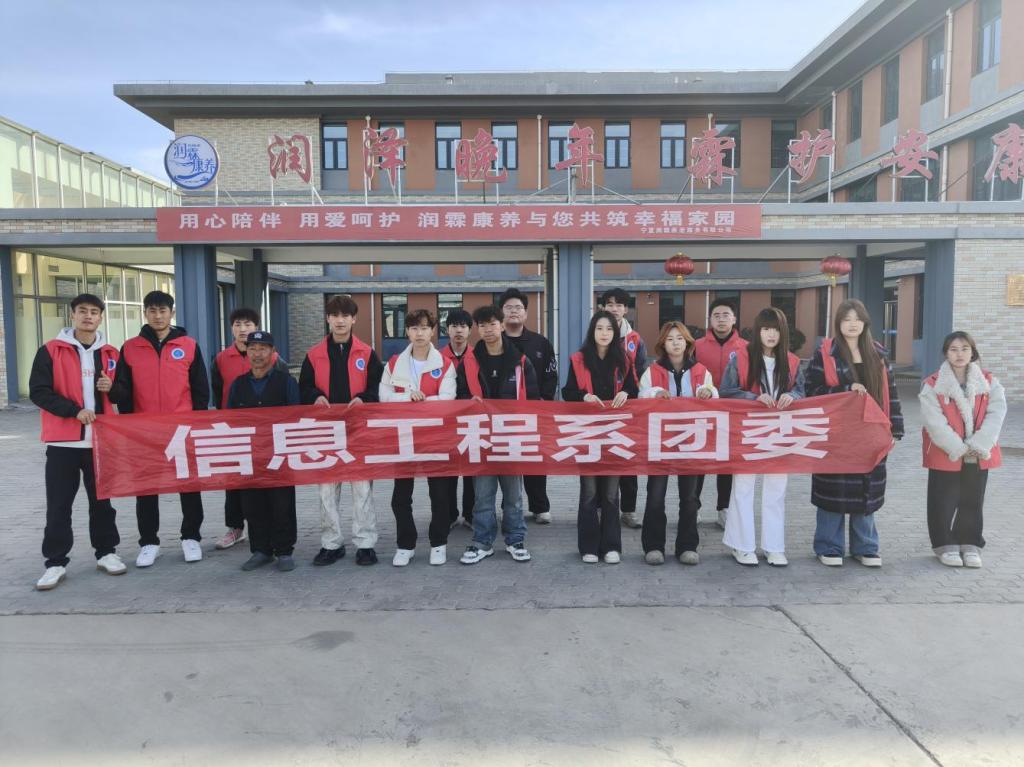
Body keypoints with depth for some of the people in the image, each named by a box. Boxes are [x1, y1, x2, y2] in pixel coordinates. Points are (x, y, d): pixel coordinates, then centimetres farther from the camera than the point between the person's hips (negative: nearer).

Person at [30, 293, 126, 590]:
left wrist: (112, 387, -8)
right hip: (63, 441, -2)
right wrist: (74, 410, -18)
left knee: (102, 500, 12)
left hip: (101, 440, 3)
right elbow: (38, 391, -7)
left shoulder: (111, 353, 8)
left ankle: (106, 552, 23)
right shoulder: (50, 351, -2)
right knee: (58, 505, 3)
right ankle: (55, 562, 13)